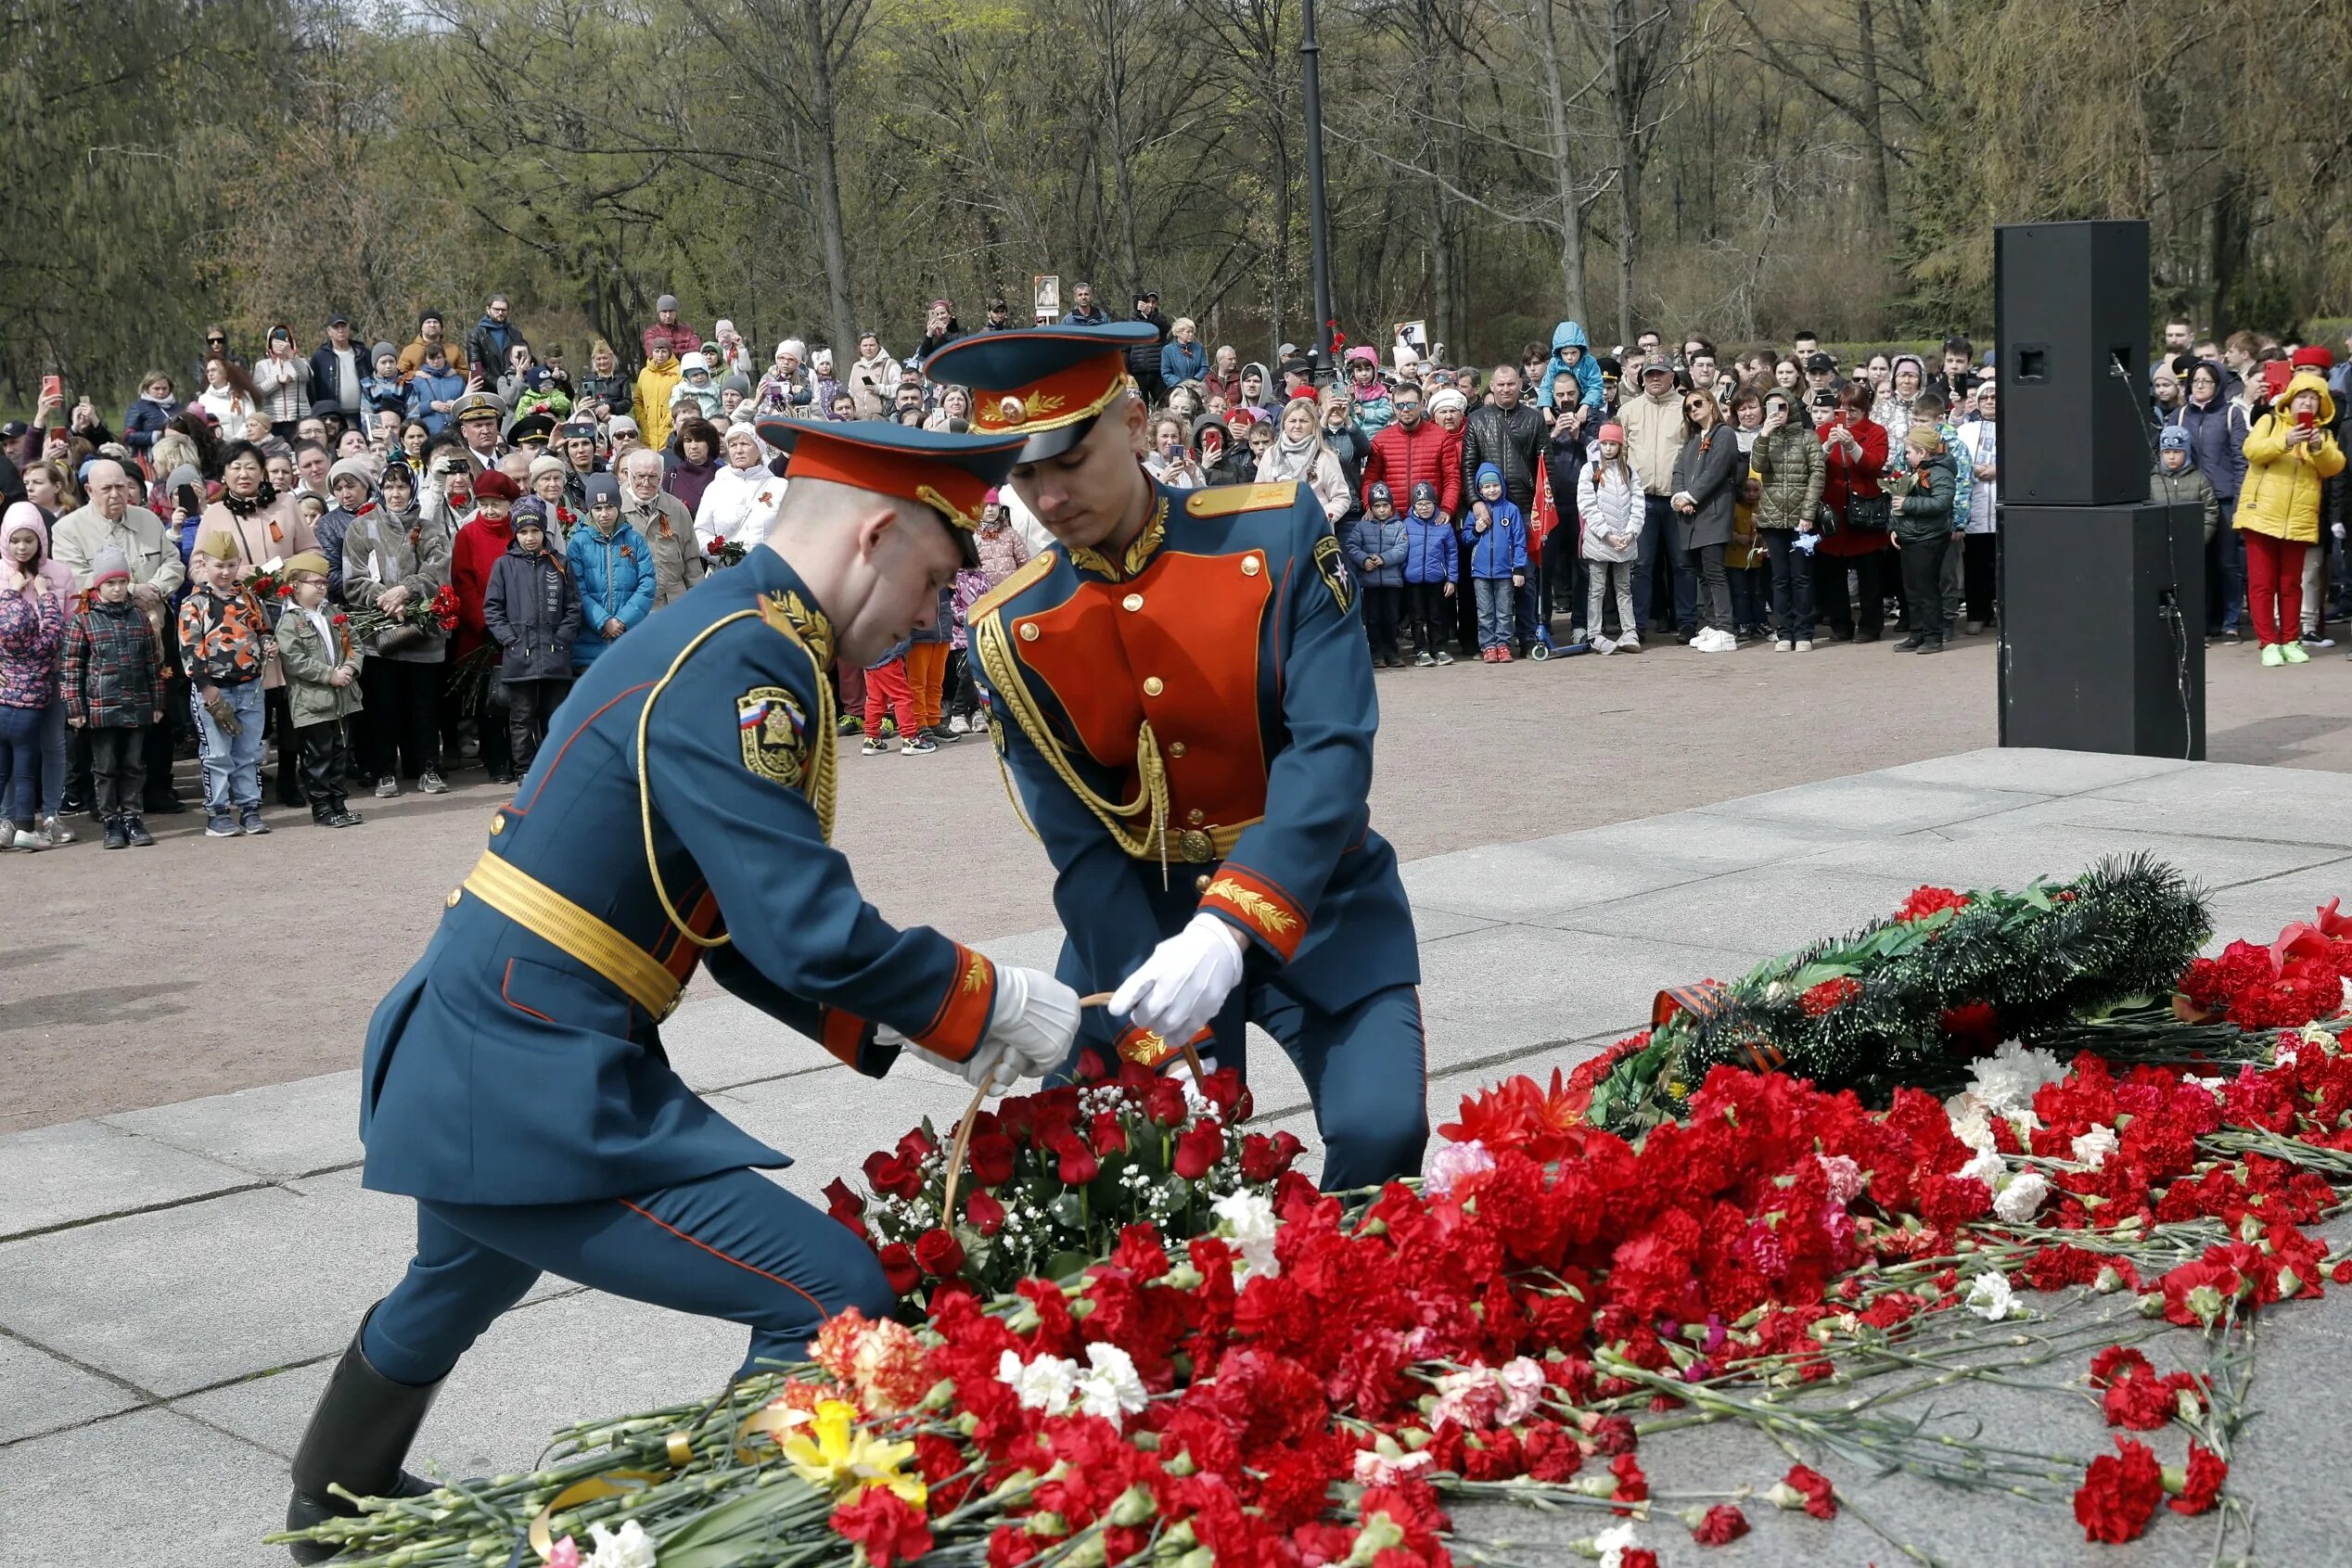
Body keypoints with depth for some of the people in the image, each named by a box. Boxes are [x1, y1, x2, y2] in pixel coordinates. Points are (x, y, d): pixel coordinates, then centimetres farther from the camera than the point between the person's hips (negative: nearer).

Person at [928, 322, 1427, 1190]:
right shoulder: (1013, 630, -6)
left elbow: (1333, 749, -22)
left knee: (1381, 1137, -20)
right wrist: (1156, 1041, -18)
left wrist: (1229, 926, -36)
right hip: (1135, 919, 2)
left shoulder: (1278, 532, -13)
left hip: (1312, 891, -2)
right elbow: (1080, 847, -7)